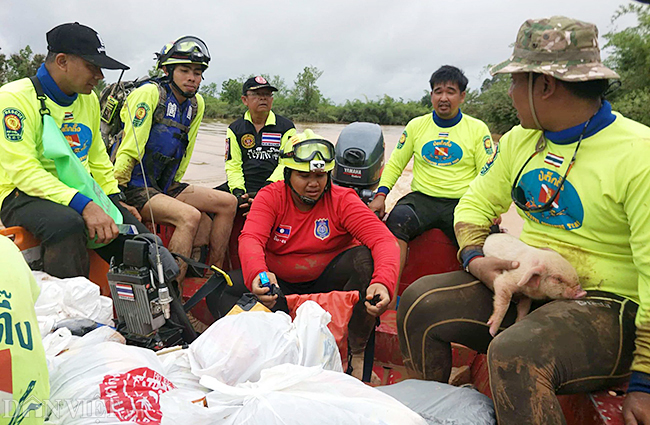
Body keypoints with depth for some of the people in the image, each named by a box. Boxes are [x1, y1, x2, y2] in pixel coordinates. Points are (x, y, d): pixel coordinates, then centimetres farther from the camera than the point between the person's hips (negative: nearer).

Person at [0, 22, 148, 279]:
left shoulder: (89, 99, 10)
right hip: (23, 195, -6)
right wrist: (84, 205, -33)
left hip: (81, 193, 6)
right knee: (68, 223, -38)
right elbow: (23, 171, -22)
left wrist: (114, 196, 7)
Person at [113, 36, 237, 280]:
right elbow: (129, 150, -17)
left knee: (228, 203, -3)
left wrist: (174, 188, 15)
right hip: (134, 186, -7)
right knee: (189, 216, -30)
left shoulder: (196, 104, 9)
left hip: (163, 186, 8)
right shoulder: (150, 93, -12)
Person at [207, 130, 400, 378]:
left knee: (364, 257, -30)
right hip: (281, 285, 1)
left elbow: (384, 241, -24)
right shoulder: (270, 197, -8)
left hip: (326, 282, -1)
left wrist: (383, 282, -45)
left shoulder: (342, 200, -12)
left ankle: (358, 353, -16)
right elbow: (250, 239, -26)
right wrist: (257, 274, -49)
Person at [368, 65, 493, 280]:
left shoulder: (478, 129, 10)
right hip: (422, 198, 1)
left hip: (462, 202, -1)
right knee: (398, 218, -32)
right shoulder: (416, 125, 15)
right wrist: (381, 194, 0)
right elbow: (395, 164, 17)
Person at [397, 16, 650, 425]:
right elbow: (477, 203, 14)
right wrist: (475, 259, -7)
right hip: (525, 289, 6)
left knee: (514, 354, -35)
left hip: (607, 307, -6)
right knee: (419, 301, -9)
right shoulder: (519, 141, 6)